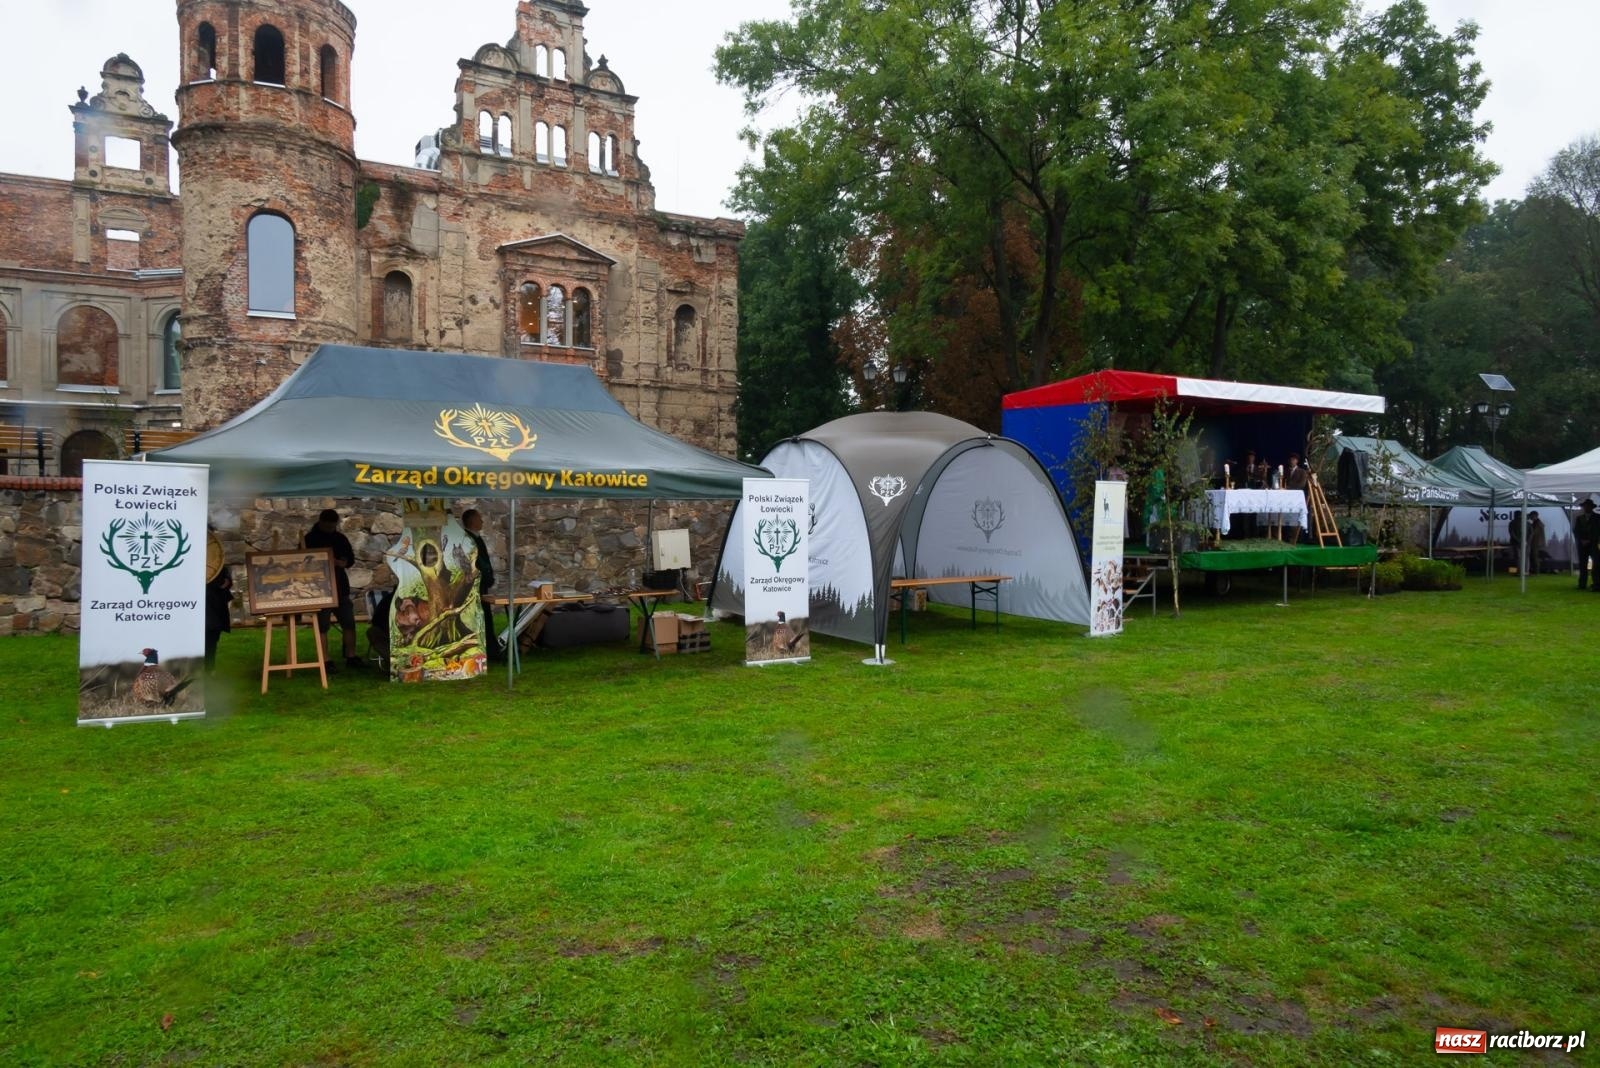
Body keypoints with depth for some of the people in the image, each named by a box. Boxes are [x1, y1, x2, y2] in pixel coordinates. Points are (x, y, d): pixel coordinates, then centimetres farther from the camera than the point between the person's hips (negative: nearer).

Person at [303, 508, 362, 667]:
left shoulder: (340, 538, 10)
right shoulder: (309, 539, -3)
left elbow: (350, 560, 15)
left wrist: (339, 562, -8)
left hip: (340, 587, 5)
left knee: (349, 623, 4)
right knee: (322, 626, -1)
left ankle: (351, 657, 13)